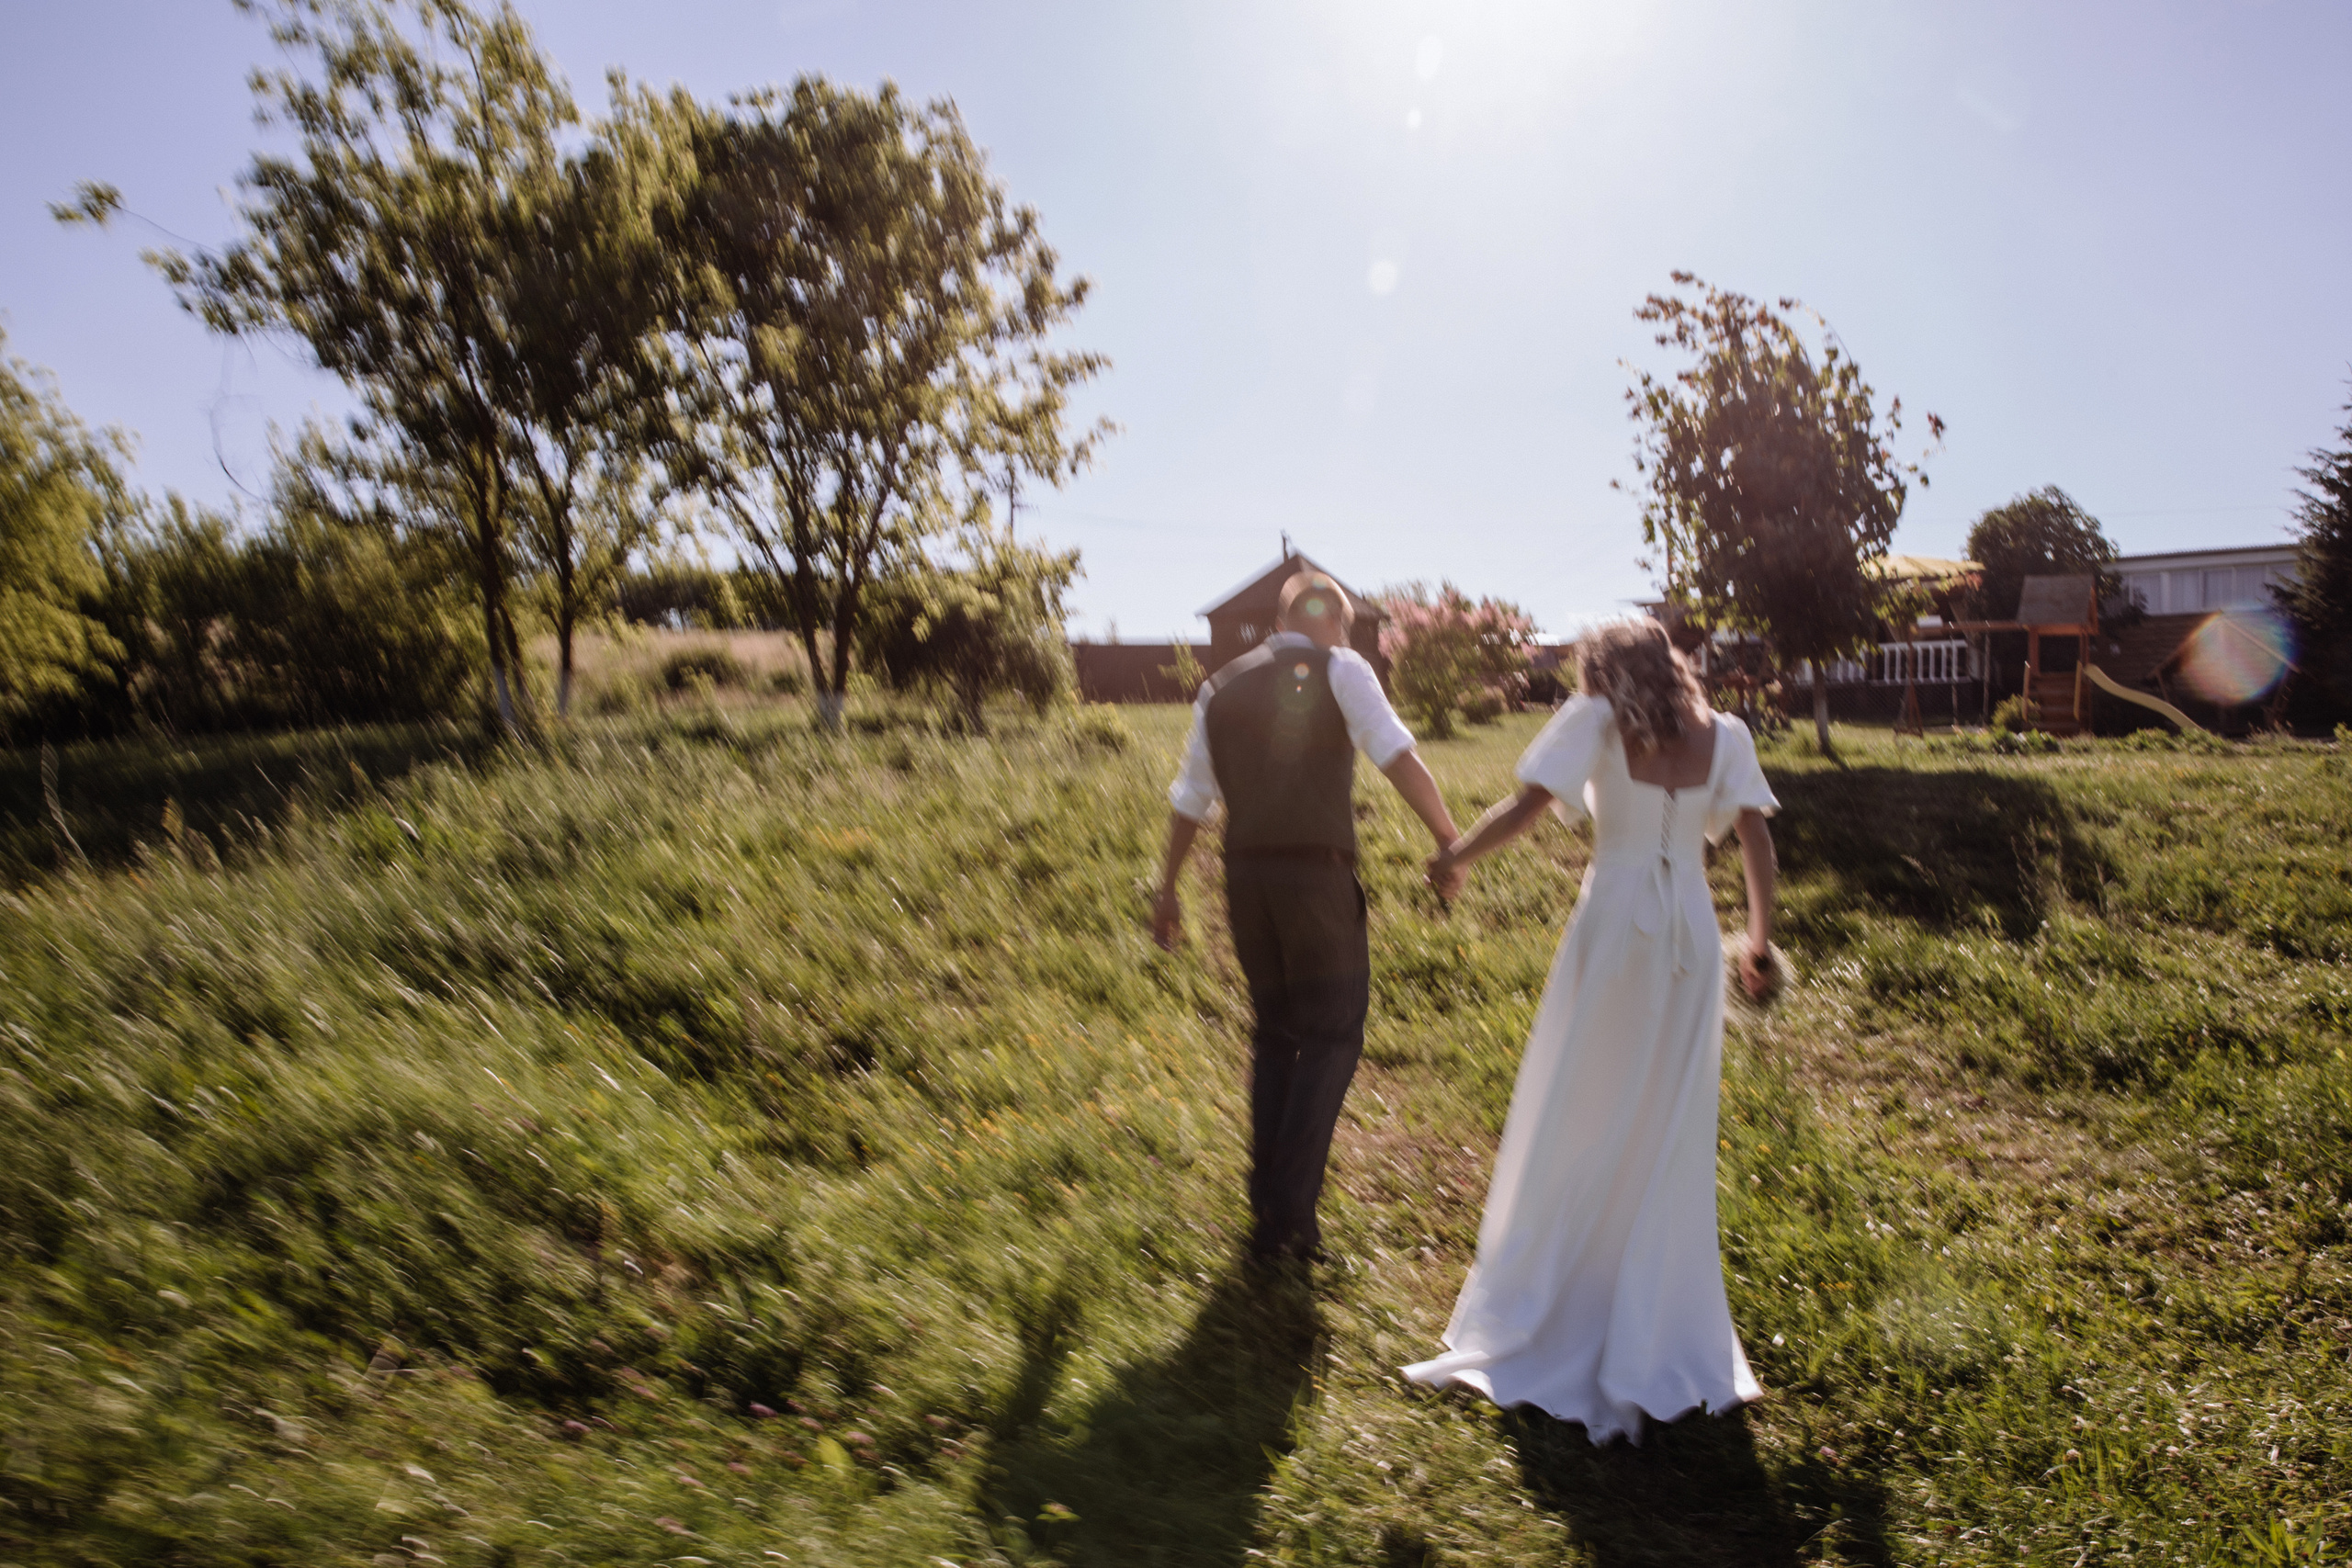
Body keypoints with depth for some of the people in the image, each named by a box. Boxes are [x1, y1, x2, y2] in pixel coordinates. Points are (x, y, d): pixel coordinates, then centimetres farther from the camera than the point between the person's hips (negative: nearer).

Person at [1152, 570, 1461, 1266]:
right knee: (1332, 1036, 7)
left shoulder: (1220, 688, 15)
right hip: (1317, 875, -5)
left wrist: (1167, 890, 25)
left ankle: (1267, 1211, 25)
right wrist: (1452, 843, -10)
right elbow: (1398, 758, -11)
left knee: (1275, 1034, 19)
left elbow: (1188, 800, 17)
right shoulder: (1340, 670, 1)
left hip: (1245, 876, 5)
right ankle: (1291, 1207, 0)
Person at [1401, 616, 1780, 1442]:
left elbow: (1530, 803, -11)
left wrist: (1454, 858, 0)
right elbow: (1755, 838, 1)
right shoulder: (1724, 735, 8)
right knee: (1670, 1142, 12)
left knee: (1575, 1131, 7)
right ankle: (1659, 1343, 20)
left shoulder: (1602, 720, -2)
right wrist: (1761, 938, 7)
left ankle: (1541, 1325, 17)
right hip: (1692, 937, 4)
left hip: (1615, 926, -3)